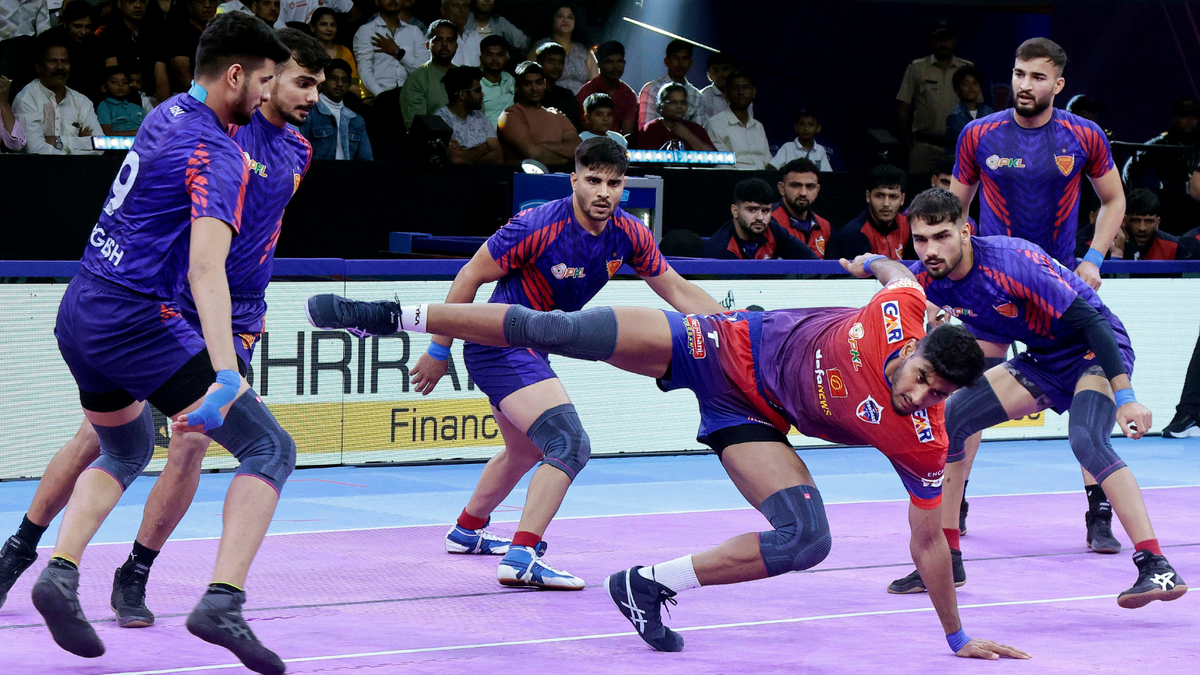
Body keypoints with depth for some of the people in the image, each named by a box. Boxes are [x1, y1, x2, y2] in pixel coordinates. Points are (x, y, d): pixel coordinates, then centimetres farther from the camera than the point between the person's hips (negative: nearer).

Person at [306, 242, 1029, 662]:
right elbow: (902, 269, -2)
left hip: (748, 418, 2)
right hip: (722, 346, -2)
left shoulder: (922, 443, -23)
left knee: (809, 541, -20)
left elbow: (930, 542, -15)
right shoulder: (902, 312, -27)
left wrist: (959, 637, -16)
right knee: (556, 329, -11)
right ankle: (399, 314, 6)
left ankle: (652, 584, -4)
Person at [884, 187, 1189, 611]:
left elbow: (1090, 320, -30)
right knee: (948, 420, 0)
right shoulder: (927, 278, -12)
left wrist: (1125, 396, -35)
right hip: (1042, 361, 8)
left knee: (1087, 441, -33)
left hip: (1095, 352, -8)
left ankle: (1157, 568, -36)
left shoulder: (1011, 262, -32)